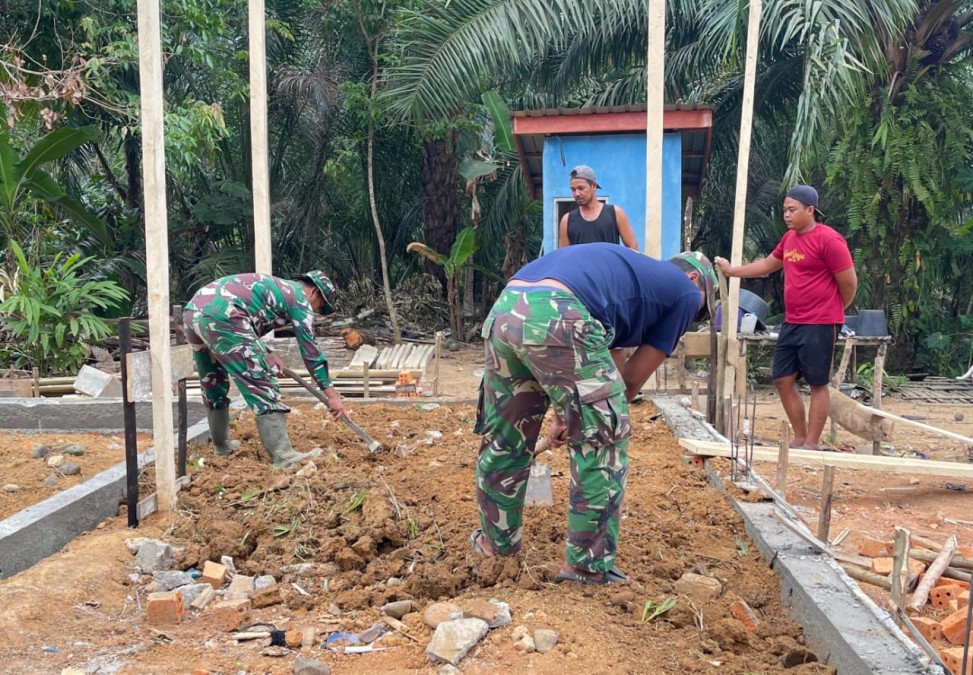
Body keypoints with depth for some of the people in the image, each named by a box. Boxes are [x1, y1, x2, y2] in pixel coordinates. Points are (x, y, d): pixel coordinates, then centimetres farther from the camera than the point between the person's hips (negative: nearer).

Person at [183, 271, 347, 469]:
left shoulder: (272, 287, 34)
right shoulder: (299, 297, 10)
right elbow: (309, 348, 7)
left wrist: (268, 354, 19)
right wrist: (331, 394, 9)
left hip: (192, 311, 9)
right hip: (220, 316, -9)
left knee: (212, 384, 23)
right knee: (260, 382, -5)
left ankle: (222, 446, 36)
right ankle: (283, 456, -8)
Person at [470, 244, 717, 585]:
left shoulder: (632, 269, 39)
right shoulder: (685, 292, 20)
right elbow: (633, 377, 18)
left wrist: (566, 417, 36)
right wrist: (578, 417, 28)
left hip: (504, 311, 8)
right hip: (558, 317, -8)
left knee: (503, 439, 22)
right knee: (603, 444, 9)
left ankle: (496, 540, 40)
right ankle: (588, 566, 17)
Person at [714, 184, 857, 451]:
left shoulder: (828, 240, -14)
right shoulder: (789, 238, 11)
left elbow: (849, 283, -10)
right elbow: (767, 265, 26)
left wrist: (831, 311, 5)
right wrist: (732, 271, 20)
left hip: (820, 326, -8)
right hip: (791, 324, 8)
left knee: (817, 384, 1)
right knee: (783, 380, 9)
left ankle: (811, 445, 8)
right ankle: (799, 438, 21)